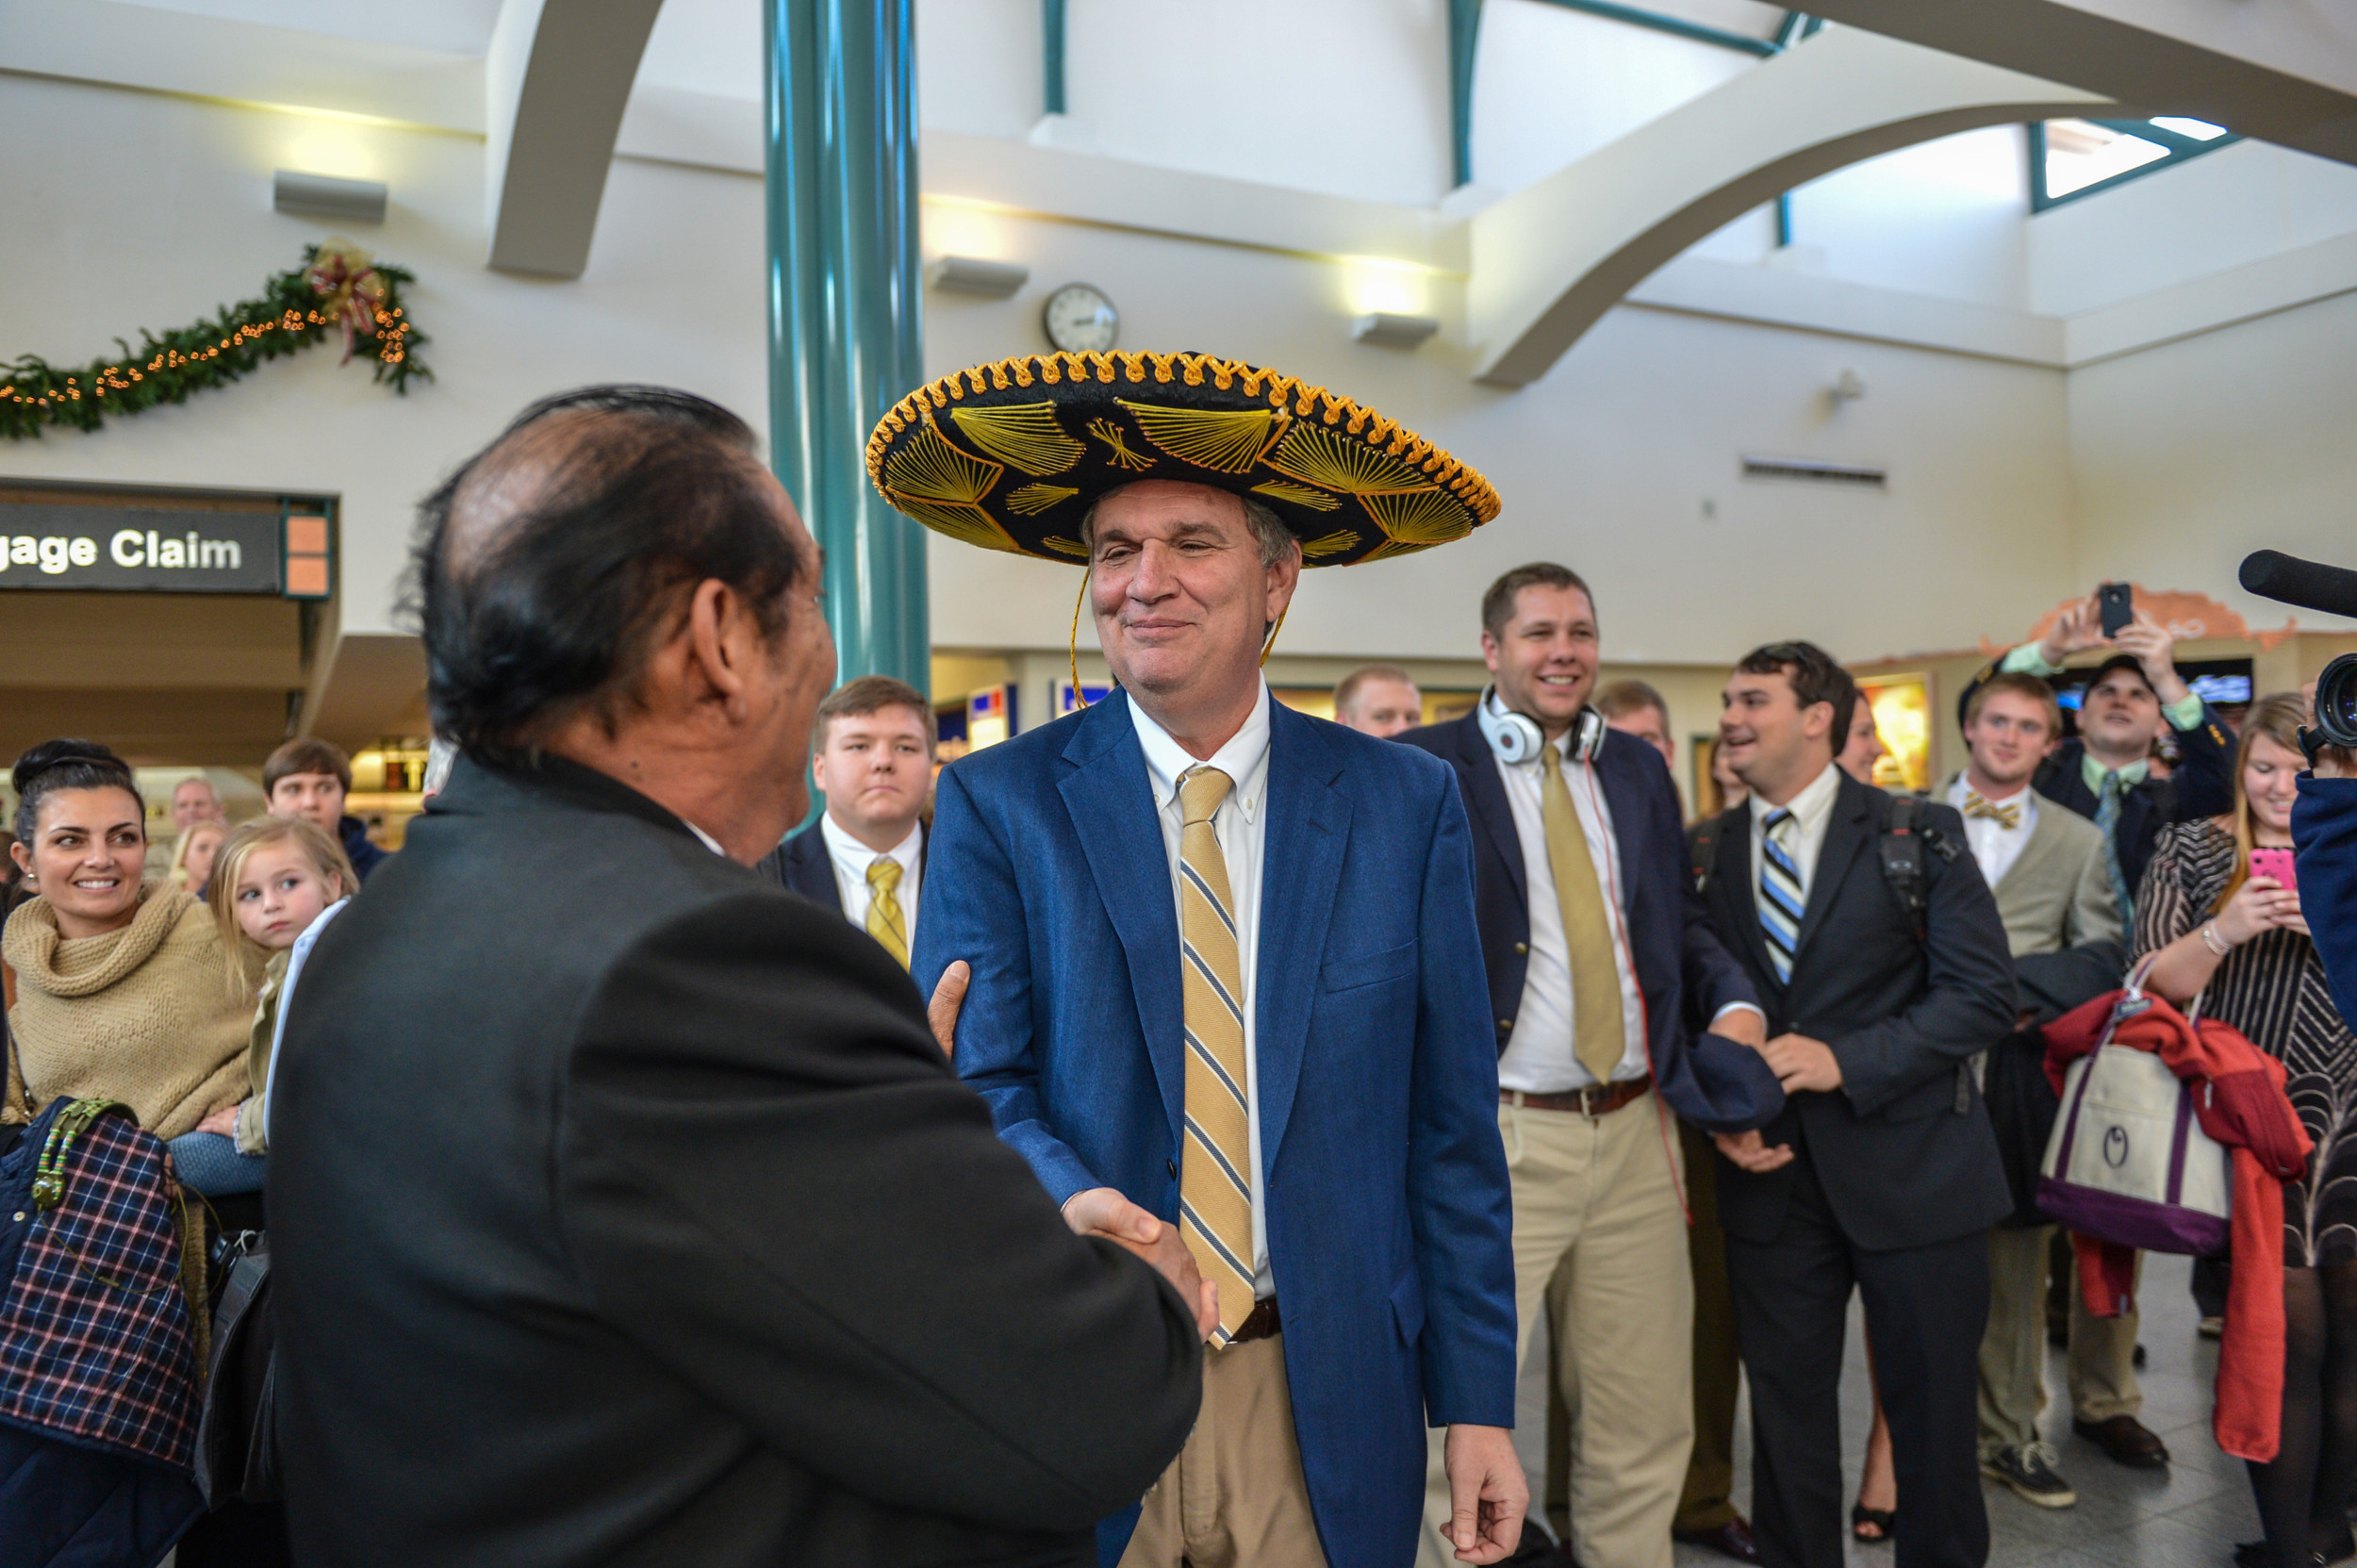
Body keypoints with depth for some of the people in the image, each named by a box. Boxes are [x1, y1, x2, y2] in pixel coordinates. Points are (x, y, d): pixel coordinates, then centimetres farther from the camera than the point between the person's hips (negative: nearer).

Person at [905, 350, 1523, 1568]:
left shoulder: (1404, 805, -2)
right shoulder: (993, 804, -5)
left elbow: (1450, 1125, -1)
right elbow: (971, 1078, -6)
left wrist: (1477, 1403, 0)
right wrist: (1061, 1195, -27)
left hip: (1328, 1410, 1)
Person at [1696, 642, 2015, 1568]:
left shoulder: (1918, 833, -4)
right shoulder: (1710, 852, 5)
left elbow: (1983, 994, -9)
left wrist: (1847, 1059, -18)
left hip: (1913, 1172, -2)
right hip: (1771, 1173, 3)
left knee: (1932, 1413, 10)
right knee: (1786, 1413, 12)